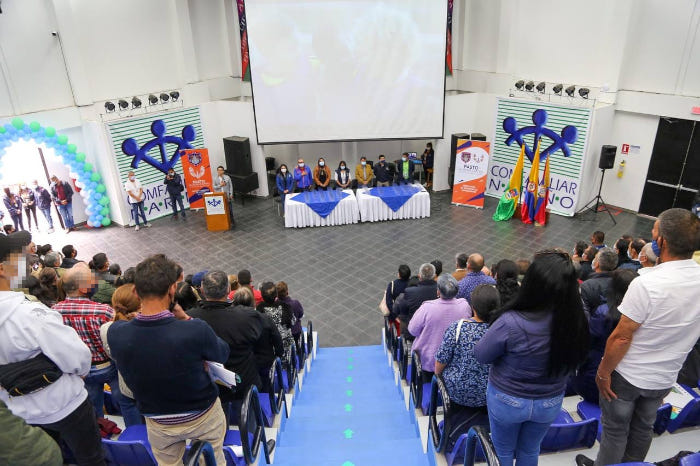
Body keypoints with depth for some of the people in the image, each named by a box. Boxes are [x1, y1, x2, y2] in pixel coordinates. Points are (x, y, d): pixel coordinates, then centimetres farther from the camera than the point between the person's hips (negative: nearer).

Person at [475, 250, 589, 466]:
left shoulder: (510, 323, -34)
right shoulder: (577, 321, -22)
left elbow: (481, 355, -16)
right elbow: (573, 361, -2)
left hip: (507, 400, -3)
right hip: (550, 403, 3)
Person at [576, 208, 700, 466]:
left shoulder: (647, 285, -32)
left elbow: (621, 337, -25)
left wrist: (603, 372, -11)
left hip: (628, 376, -6)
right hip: (666, 377, 6)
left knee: (615, 429, 16)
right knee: (643, 428, 26)